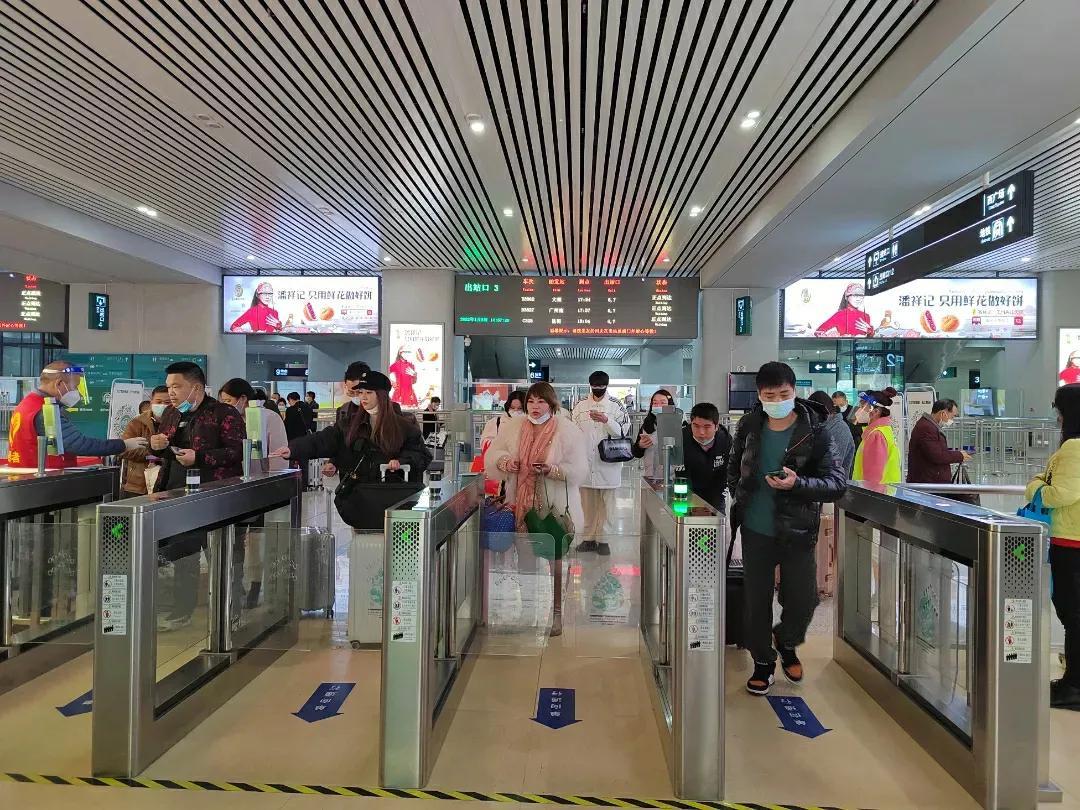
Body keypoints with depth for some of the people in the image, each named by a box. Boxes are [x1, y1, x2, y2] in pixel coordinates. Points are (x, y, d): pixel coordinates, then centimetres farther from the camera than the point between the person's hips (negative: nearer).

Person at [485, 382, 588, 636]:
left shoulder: (567, 431, -6)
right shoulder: (512, 427, 5)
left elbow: (579, 471, -9)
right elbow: (492, 454, 10)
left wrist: (551, 469, -24)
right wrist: (504, 461, -12)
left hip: (555, 508, -3)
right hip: (522, 506, 3)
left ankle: (556, 611, 20)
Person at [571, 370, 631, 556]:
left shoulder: (616, 405, 1)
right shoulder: (580, 405, 7)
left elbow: (622, 431, -3)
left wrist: (606, 420, -19)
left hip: (608, 462, -2)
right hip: (585, 462, 2)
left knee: (605, 503, 3)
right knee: (587, 503, 9)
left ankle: (602, 538, 13)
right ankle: (588, 537, 19)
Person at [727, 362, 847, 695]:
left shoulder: (815, 432, -10)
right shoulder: (749, 426, -1)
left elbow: (838, 483, -13)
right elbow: (733, 469, 16)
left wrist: (798, 483, -29)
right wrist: (742, 498, 3)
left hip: (798, 532, -2)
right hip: (755, 530, 2)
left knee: (803, 600, 5)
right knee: (756, 600, 10)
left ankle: (786, 642, 38)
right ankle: (762, 661, 32)